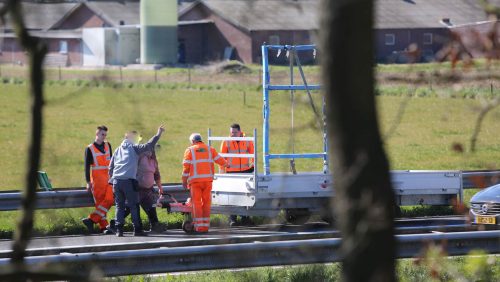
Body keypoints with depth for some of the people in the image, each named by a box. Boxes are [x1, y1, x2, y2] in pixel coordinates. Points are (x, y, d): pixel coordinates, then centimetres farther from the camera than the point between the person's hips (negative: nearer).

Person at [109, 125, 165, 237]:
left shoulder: (118, 150, 20)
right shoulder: (134, 148, 5)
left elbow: (110, 167, 21)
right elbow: (148, 146, -7)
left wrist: (112, 179, 29)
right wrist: (158, 134, -2)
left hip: (116, 180, 5)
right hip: (128, 181, -5)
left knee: (119, 206, 7)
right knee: (134, 206, 1)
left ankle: (119, 230, -1)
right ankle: (137, 229, -2)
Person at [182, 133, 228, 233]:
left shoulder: (190, 150, 2)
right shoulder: (210, 149, 9)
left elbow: (186, 167, -2)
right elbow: (220, 160, 11)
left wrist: (184, 181, 3)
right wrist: (226, 164, 32)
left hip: (195, 180, -2)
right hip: (208, 179, 2)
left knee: (196, 203, 1)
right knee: (206, 202, 9)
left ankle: (199, 226, -5)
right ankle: (205, 225, 7)